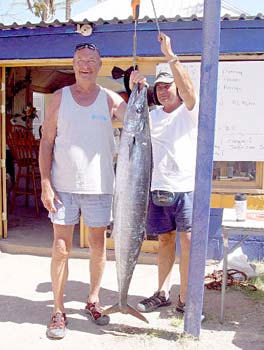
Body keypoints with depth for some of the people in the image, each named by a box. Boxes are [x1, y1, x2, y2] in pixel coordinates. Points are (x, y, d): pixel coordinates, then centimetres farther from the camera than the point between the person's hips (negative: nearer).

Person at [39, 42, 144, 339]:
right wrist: (46, 184, -5)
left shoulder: (110, 99, 3)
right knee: (61, 248, 3)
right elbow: (46, 142, 2)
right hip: (63, 186, 0)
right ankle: (58, 310, 18)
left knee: (98, 246, 10)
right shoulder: (60, 97, 4)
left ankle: (93, 301, 30)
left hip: (98, 186, 1)